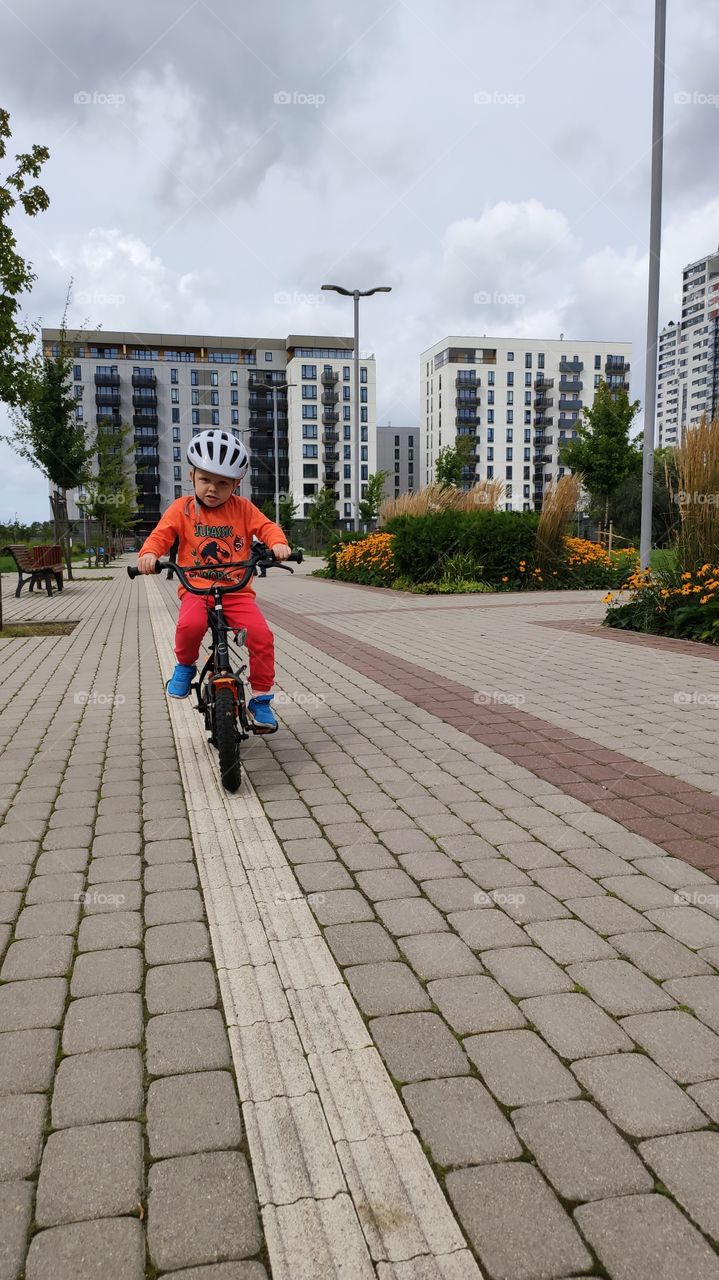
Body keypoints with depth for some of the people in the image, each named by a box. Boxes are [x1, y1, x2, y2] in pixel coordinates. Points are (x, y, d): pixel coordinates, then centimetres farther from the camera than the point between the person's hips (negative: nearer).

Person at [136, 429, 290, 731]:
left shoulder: (242, 508, 7)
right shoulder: (181, 509, 5)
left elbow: (266, 526, -2)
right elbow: (161, 534, -4)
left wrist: (278, 542, -26)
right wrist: (149, 553, -26)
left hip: (237, 591, 1)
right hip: (195, 589, -1)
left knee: (261, 635, -20)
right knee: (191, 625, -34)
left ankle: (261, 699, 0)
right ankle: (185, 665, 1)